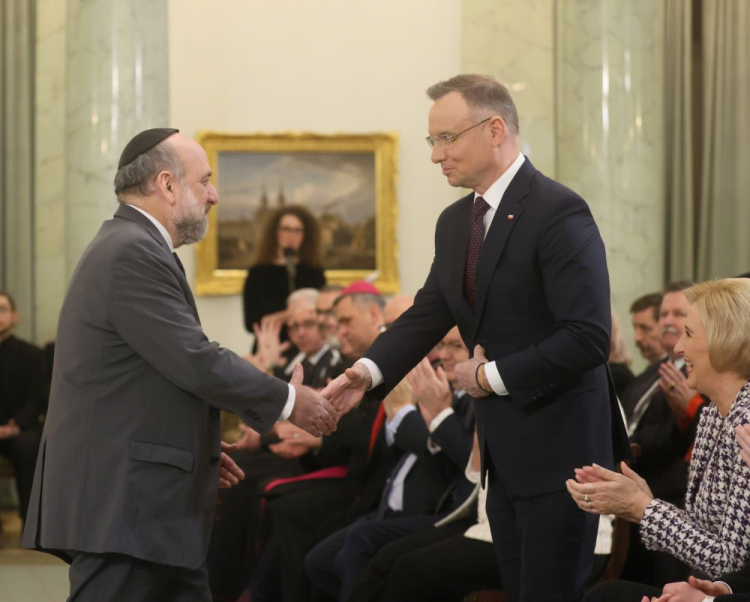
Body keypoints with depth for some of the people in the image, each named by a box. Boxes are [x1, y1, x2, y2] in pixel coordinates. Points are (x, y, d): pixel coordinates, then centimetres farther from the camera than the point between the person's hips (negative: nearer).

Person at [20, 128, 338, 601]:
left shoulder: (130, 248, 18)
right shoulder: (132, 254, -15)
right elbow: (197, 362, -19)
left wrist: (198, 449, 23)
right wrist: (290, 401, -9)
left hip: (147, 503, 11)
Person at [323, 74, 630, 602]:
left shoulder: (558, 212, -16)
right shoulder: (455, 223, 11)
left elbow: (588, 337, -22)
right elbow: (428, 314, 8)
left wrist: (493, 376, -15)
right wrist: (369, 371, -9)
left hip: (558, 446, -8)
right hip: (504, 453, 8)